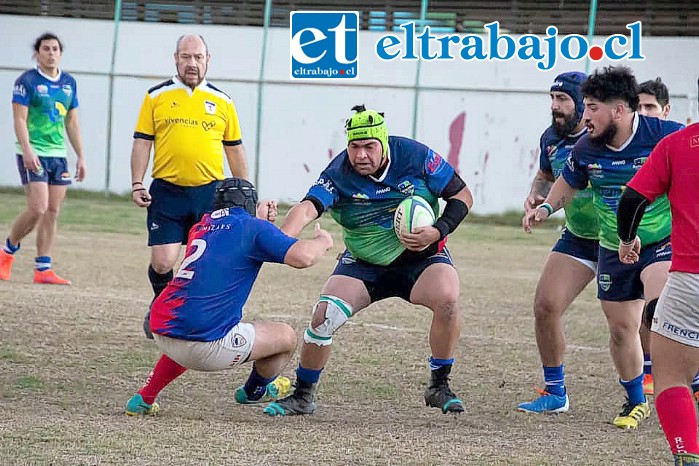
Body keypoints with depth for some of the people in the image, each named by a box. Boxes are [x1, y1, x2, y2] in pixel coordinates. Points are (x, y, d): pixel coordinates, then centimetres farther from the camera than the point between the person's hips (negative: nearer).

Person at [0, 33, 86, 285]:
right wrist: (27, 151, -21)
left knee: (53, 212, 1)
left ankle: (43, 269, 4)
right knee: (38, 209, -15)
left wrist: (81, 156, 14)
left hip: (59, 154, 6)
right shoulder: (27, 81, -5)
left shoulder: (69, 83, 12)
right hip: (33, 155, -6)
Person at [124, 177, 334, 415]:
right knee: (286, 337, 14)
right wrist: (322, 240, 7)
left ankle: (143, 399, 33)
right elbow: (303, 256, -15)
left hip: (161, 334, 7)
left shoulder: (200, 227, 17)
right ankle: (254, 392, 43)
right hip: (206, 346, -7)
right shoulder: (254, 228, -2)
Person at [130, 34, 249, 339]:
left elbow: (235, 150, 14)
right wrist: (137, 184, -4)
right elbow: (142, 142, 6)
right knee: (162, 262, -7)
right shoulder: (156, 97, 6)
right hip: (167, 191, -1)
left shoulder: (222, 102, 9)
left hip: (209, 192, 1)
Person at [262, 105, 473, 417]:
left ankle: (439, 386, -9)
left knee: (447, 299, -30)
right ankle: (302, 396, 5)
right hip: (363, 264, 1)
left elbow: (462, 196, -6)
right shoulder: (339, 174, -17)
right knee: (323, 316, -17)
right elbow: (307, 209, -33)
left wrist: (438, 231, -23)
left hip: (422, 258, -1)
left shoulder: (416, 157, -16)